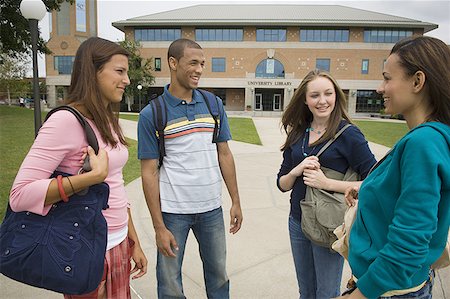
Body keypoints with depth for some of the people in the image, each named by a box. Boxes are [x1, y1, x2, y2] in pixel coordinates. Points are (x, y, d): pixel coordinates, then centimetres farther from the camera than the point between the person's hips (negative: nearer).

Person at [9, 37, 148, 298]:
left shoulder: (109, 121, 6)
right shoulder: (66, 120, -19)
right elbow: (20, 195, -22)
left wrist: (134, 242, 12)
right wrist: (94, 175, -27)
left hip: (118, 244, 8)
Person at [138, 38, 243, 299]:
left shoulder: (214, 105, 3)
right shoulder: (152, 114, -8)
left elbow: (224, 155, 7)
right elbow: (149, 172, -8)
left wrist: (236, 201, 5)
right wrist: (159, 227, -9)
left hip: (212, 208, 3)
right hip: (173, 211, -3)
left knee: (219, 276, 19)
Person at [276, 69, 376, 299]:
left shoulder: (348, 134, -12)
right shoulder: (297, 133, 2)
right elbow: (282, 184, 5)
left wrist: (327, 183, -22)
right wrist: (297, 170, -15)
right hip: (297, 222, 5)